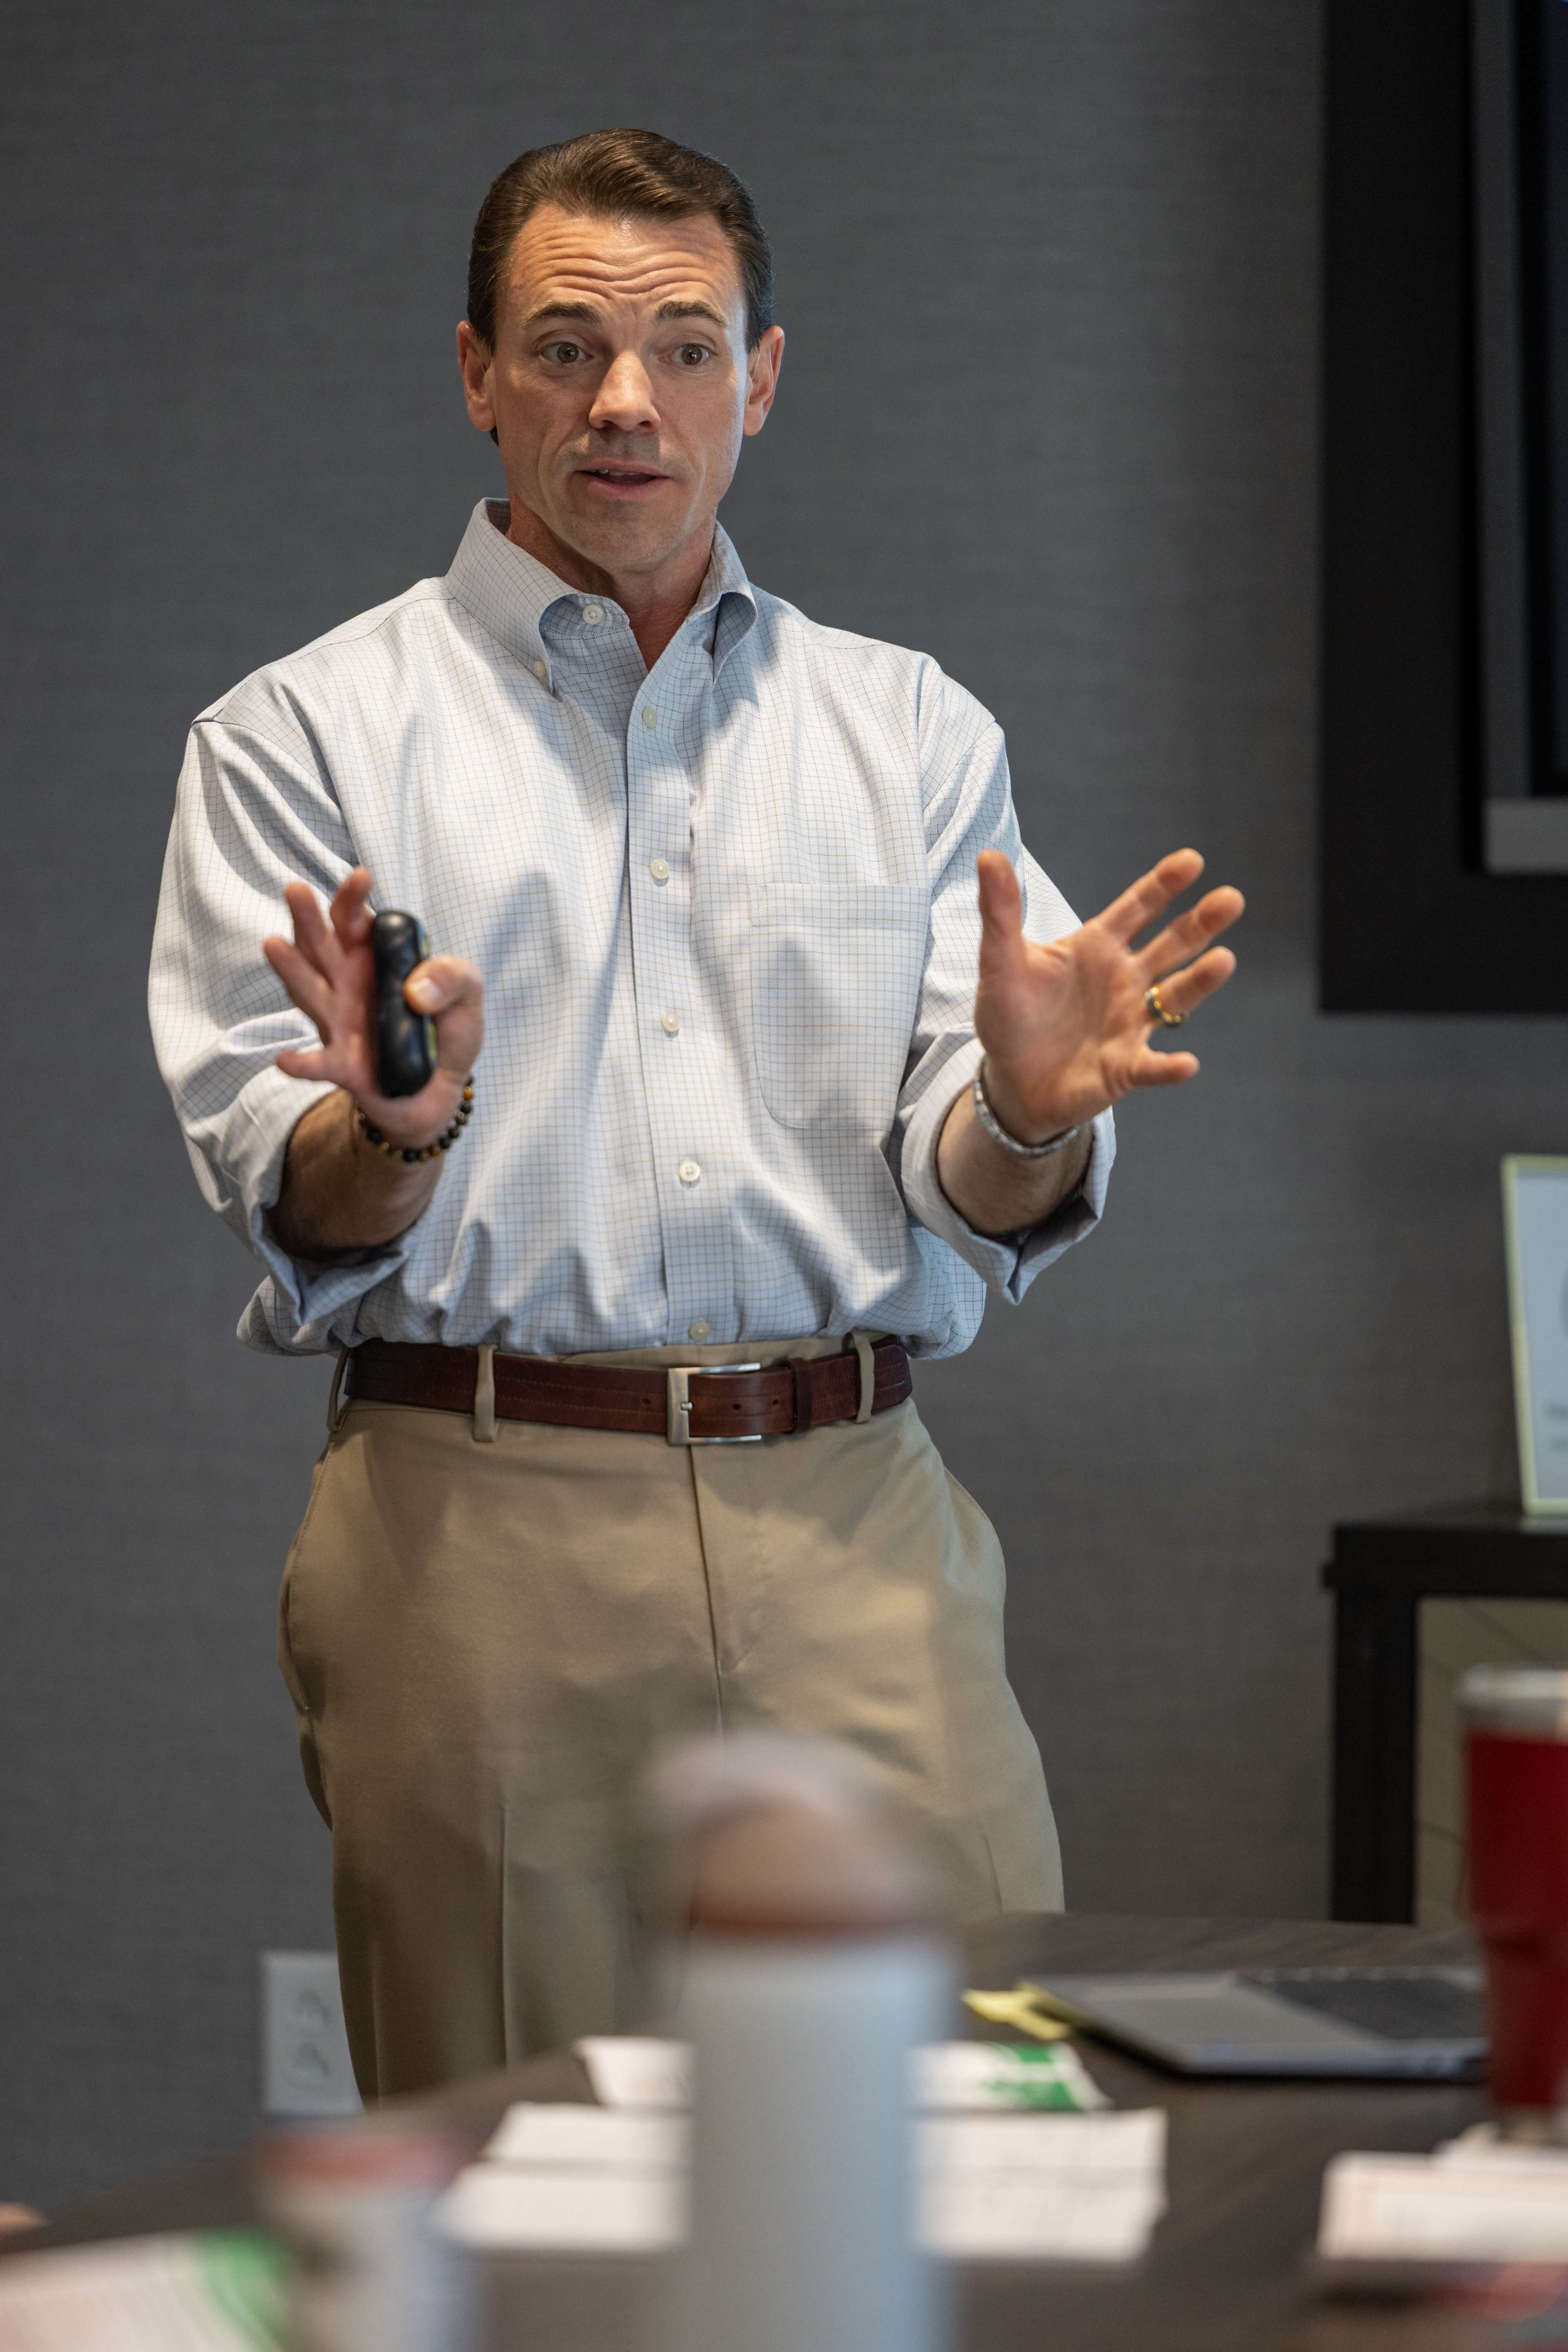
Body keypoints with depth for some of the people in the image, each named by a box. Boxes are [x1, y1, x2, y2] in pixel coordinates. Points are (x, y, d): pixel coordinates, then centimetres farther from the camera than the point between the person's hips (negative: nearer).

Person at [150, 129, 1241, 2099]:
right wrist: (391, 1137, -22)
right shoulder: (305, 736, 8)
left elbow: (974, 1208, 6)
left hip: (849, 1515, 2)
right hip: (480, 1522, -2)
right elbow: (284, 1210, 0)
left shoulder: (911, 733, 15)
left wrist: (1027, 1114, -16)